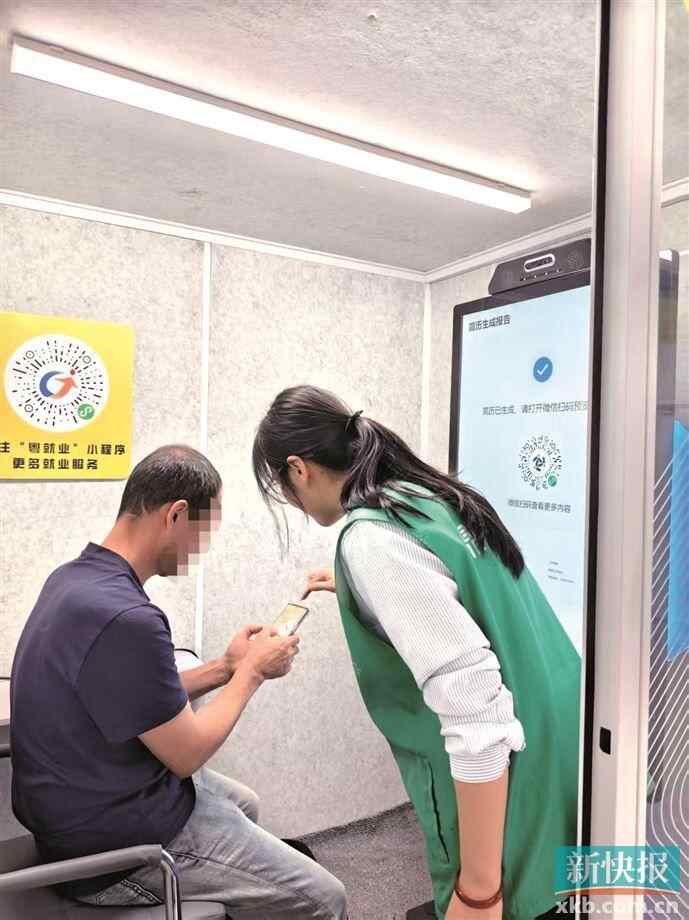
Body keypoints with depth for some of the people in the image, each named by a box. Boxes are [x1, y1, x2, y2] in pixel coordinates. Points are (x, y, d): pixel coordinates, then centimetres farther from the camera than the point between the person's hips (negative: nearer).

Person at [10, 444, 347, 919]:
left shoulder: (74, 578, -2)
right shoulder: (125, 617, -33)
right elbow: (188, 753, -21)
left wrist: (225, 667, 3)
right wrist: (251, 672, -8)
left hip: (96, 797, 10)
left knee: (244, 804, 31)